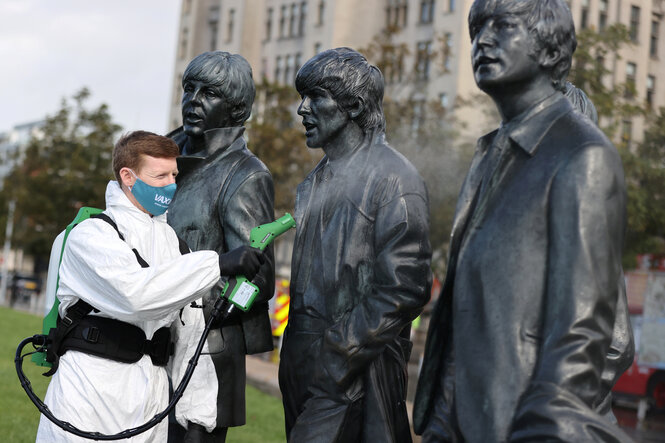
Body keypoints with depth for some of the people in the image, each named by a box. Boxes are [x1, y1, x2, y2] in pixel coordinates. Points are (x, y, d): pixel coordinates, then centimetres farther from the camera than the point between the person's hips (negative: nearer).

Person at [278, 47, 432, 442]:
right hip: (303, 369, 8)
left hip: (352, 376, -8)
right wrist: (294, 356, 12)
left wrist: (336, 356, -16)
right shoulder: (315, 183, 16)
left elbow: (403, 290, -17)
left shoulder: (394, 178, -11)